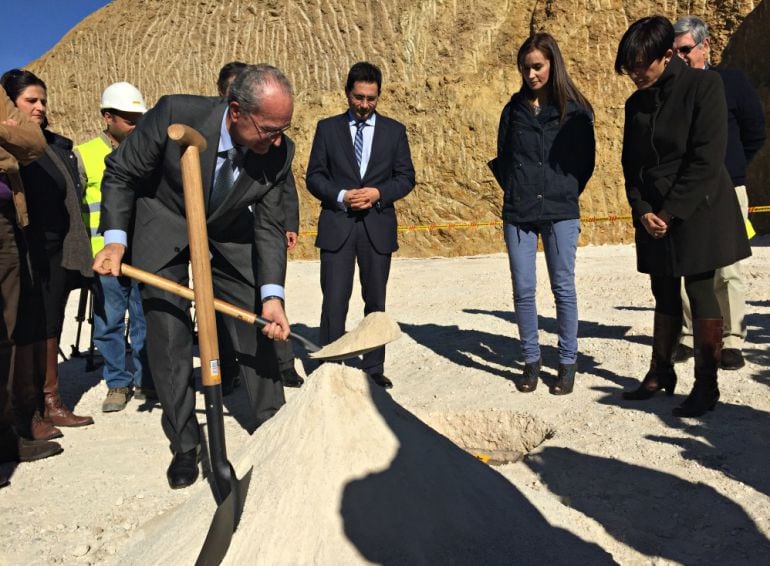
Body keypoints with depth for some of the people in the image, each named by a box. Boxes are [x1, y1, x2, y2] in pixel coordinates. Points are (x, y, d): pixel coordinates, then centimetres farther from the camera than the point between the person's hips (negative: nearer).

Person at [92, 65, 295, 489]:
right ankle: (184, 445, 11)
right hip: (166, 230, -2)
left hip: (229, 234, 3)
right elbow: (119, 173, -16)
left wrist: (272, 295, -27)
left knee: (259, 325, 1)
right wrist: (115, 239, -24)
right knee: (169, 337, -5)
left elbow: (269, 227, -16)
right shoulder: (176, 115, -31)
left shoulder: (279, 152, -23)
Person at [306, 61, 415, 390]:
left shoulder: (394, 130, 9)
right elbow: (314, 177, 4)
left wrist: (378, 193, -12)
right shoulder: (328, 128, 7)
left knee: (376, 301, 8)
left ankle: (374, 369, 19)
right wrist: (340, 196, -13)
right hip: (337, 226, -1)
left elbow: (406, 177, 6)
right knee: (334, 301, -3)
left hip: (378, 227, 1)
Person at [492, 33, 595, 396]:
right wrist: (514, 191, 9)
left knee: (563, 288, 3)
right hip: (518, 213, 2)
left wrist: (567, 193, 3)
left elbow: (586, 160, 7)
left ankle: (568, 362, 14)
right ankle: (531, 360, 16)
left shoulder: (575, 109, 2)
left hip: (561, 212, -2)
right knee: (523, 289, 2)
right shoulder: (514, 108, 9)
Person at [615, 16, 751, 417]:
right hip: (653, 217, 6)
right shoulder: (636, 103, 8)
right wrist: (642, 211, -6)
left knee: (700, 294, -1)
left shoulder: (703, 86, -9)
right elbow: (631, 164, 9)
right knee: (665, 296, 13)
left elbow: (706, 159, -15)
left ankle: (706, 385, 9)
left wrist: (670, 212, -17)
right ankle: (660, 373, 24)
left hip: (698, 211, -5)